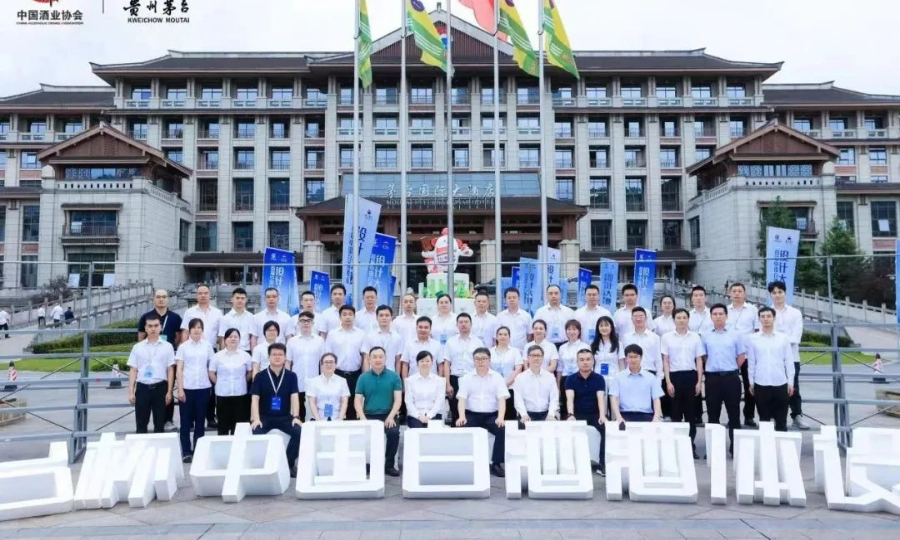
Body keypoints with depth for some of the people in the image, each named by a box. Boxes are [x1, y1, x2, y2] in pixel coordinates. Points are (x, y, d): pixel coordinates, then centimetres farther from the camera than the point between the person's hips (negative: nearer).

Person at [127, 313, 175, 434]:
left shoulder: (167, 346, 2)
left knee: (159, 423, 6)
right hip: (142, 388, 1)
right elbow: (133, 370, 6)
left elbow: (170, 370, 2)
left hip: (160, 387, -1)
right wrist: (131, 391, 0)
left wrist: (169, 391, -2)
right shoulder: (137, 347, 5)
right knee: (141, 424, 5)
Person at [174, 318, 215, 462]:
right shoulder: (183, 347, 1)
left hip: (203, 388, 1)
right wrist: (180, 389, -8)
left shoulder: (207, 346, 5)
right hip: (187, 388, -1)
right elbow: (179, 369, -1)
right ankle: (186, 452, 10)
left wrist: (214, 381, 1)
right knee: (186, 421, 4)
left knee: (200, 420, 8)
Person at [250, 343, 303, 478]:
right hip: (264, 417, -1)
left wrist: (296, 417, -18)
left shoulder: (291, 376, 3)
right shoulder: (260, 377, 0)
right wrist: (256, 419, -19)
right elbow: (255, 399, -5)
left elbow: (294, 397, -4)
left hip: (284, 417, 1)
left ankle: (289, 463, -7)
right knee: (257, 434, -31)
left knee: (299, 432, -24)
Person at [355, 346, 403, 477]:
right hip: (369, 415, 1)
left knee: (394, 433, -29)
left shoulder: (394, 376, 3)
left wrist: (390, 417, -16)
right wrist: (363, 418, -14)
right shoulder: (363, 378, 6)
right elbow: (357, 400, 3)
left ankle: (389, 465, -6)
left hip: (388, 415, 0)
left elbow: (398, 399, -1)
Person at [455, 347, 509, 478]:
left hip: (491, 415, 0)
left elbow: (502, 399, -3)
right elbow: (462, 399, -1)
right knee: (460, 429, -29)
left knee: (503, 430, -28)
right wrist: (462, 417, -21)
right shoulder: (466, 378, 9)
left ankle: (496, 464, -13)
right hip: (472, 415, 0)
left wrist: (500, 417, -21)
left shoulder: (497, 377, 7)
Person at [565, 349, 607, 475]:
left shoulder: (599, 378, -2)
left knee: (607, 428, -28)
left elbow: (601, 398, -16)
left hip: (595, 414, 0)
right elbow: (570, 398, -17)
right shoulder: (570, 379, -3)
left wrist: (602, 415, -35)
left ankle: (603, 464, -16)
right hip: (578, 414, 0)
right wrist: (571, 415, -37)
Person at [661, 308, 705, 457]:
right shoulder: (667, 337, 2)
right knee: (676, 412, 4)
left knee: (691, 412, 6)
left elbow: (699, 360, 7)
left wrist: (699, 381, 1)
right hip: (675, 376, -1)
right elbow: (665, 361, 1)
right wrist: (668, 382, -5)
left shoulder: (695, 337, 6)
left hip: (690, 376, 1)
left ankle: (691, 445, 14)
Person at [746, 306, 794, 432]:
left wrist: (790, 382, 2)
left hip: (780, 384, 0)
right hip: (761, 384, 0)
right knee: (764, 419, 9)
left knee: (781, 420, 7)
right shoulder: (753, 339, 2)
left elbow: (789, 361, 4)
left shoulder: (784, 338, 2)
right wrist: (751, 382, 3)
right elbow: (751, 362, 5)